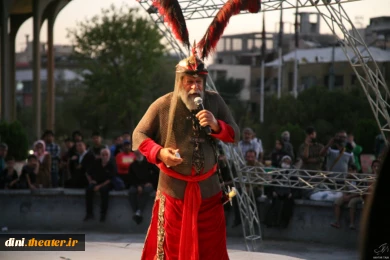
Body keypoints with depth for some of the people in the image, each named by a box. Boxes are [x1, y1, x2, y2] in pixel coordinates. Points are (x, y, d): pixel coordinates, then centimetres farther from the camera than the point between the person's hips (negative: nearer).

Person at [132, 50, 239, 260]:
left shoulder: (214, 101, -1)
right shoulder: (163, 105, -8)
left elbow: (235, 135, 2)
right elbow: (138, 135, -3)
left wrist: (216, 125, -19)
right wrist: (159, 152, -21)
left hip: (208, 187, 2)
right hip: (174, 187, -2)